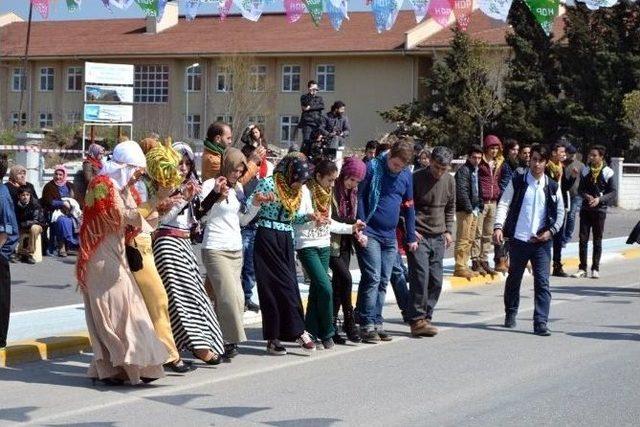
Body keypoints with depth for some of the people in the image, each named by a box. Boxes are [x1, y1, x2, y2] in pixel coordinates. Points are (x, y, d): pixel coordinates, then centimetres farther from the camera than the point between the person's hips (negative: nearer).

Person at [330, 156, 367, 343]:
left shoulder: (353, 193, 12)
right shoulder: (332, 191, -12)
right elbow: (330, 218, -18)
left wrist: (356, 232, 1)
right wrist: (352, 223, -22)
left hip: (345, 243, 7)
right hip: (331, 243, -7)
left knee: (339, 284, 5)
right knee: (345, 278, -16)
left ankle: (332, 325, 9)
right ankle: (349, 323, -9)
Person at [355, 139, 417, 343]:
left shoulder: (406, 175, 8)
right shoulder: (372, 168, -8)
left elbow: (408, 206, 15)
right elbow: (359, 198, -9)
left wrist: (411, 237, 14)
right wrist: (361, 230, -14)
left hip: (389, 236, 6)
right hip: (370, 234, -6)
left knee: (383, 281, 7)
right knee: (372, 278, -11)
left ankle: (377, 323, 12)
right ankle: (366, 324, -8)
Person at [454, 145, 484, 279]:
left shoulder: (476, 171, 17)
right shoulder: (463, 171, -11)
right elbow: (462, 192, -18)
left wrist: (480, 206, 12)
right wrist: (469, 209, -18)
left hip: (474, 210, 9)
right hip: (465, 210, -9)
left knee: (469, 240, 13)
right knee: (463, 240, -9)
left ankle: (464, 265, 19)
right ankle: (459, 267, -8)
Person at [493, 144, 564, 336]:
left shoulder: (552, 187, 5)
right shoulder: (517, 182, 0)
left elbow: (560, 212, 13)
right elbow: (504, 204, -3)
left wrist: (551, 231, -1)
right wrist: (498, 226, -16)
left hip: (541, 242, 0)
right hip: (518, 239, 0)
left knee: (542, 282, -8)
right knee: (514, 278, 15)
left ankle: (541, 323, -8)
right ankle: (510, 314, 34)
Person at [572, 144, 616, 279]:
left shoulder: (607, 172, -5)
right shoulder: (585, 170, 4)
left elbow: (612, 192, -3)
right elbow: (580, 189, 9)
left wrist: (599, 199, -17)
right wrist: (586, 196, -13)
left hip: (600, 209, -2)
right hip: (585, 209, 2)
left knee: (597, 240, 4)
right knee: (583, 239, -2)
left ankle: (595, 268, 11)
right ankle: (582, 269, 3)